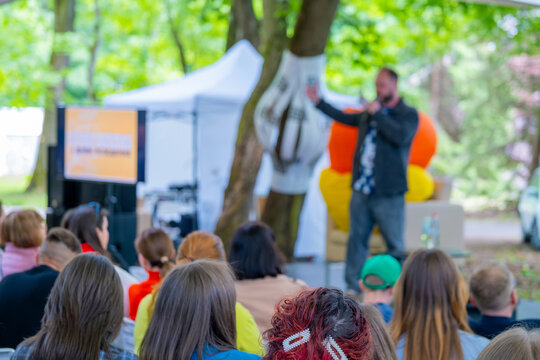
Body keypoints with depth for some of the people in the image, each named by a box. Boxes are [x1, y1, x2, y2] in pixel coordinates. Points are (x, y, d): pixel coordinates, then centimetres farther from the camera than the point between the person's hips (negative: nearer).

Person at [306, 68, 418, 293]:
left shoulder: (408, 114, -1)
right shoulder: (370, 114, 19)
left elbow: (401, 135, -20)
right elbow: (345, 118, 32)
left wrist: (377, 114, -15)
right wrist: (318, 102, 30)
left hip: (388, 194, -6)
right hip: (362, 190, 6)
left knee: (395, 245, -4)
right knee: (357, 239, 7)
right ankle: (353, 287, 13)